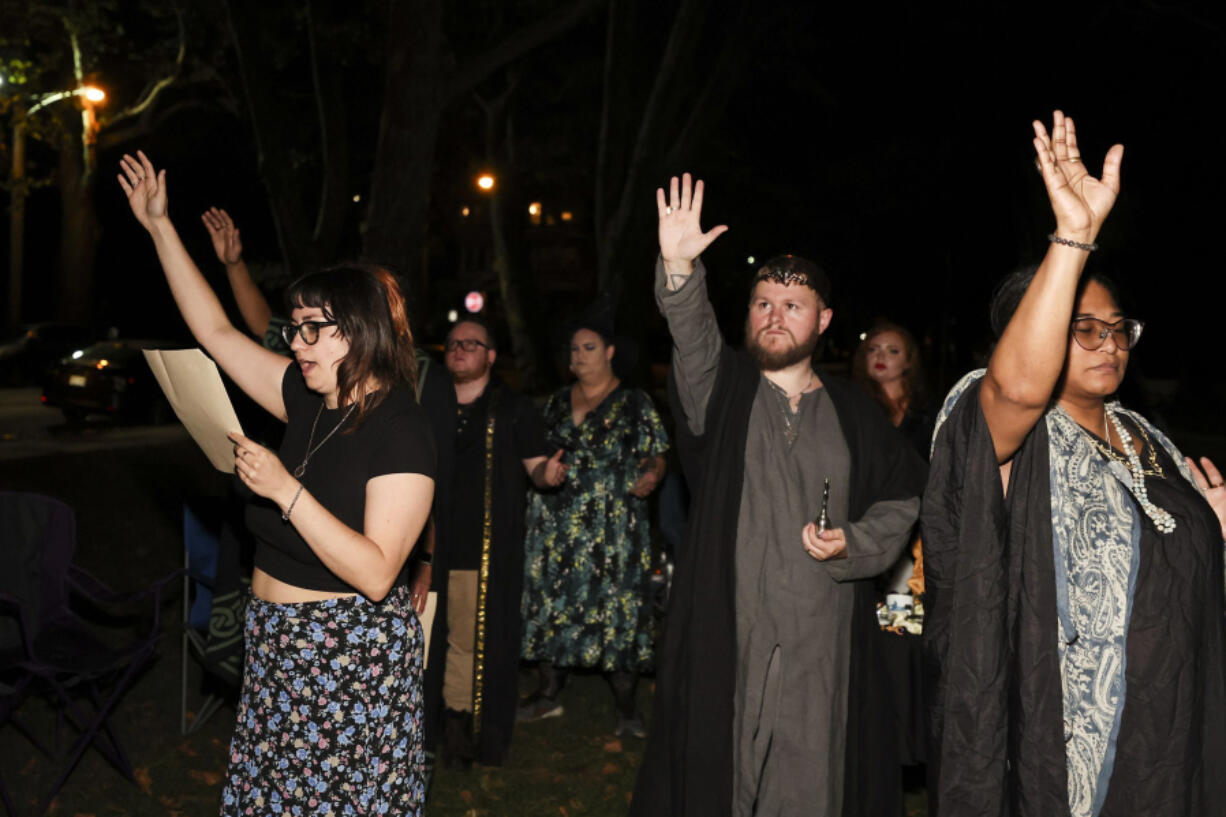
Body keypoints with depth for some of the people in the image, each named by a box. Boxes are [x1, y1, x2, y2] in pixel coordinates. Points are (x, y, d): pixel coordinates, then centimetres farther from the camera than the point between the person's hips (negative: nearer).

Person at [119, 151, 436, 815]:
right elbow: (215, 331, 12)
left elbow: (375, 573, -26)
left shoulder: (400, 434, -18)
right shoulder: (309, 399, 4)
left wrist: (287, 491, -28)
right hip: (277, 647, 8)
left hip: (352, 655, -8)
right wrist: (158, 226, 13)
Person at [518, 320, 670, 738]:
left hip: (613, 527, -4)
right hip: (555, 524, 4)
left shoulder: (635, 403, 2)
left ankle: (627, 707, 4)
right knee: (550, 602, 5)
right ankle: (548, 693, 20)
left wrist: (650, 476, -20)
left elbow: (654, 457, -1)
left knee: (618, 609, -5)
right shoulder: (556, 402, 15)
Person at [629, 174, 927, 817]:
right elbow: (691, 335, -14)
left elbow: (902, 497, 17)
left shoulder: (852, 413, 12)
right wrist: (679, 269, -33)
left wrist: (854, 543, -2)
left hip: (822, 642, 2)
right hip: (726, 635, -1)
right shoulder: (724, 389, 6)